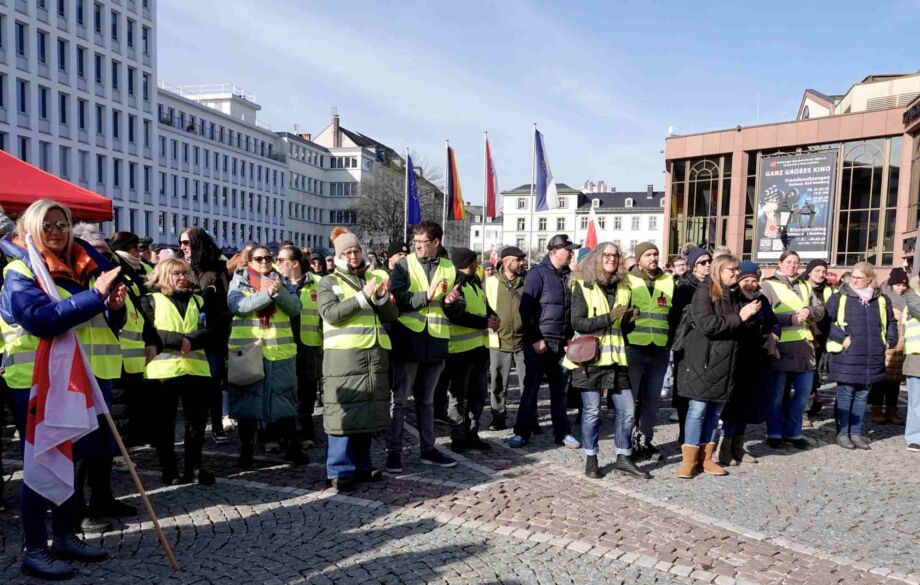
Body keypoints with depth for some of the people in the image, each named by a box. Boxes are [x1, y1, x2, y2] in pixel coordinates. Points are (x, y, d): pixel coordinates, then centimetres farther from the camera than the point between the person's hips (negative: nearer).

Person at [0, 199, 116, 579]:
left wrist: (113, 307, -7)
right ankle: (33, 550, 12)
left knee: (68, 460, 13)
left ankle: (65, 537, 26)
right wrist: (96, 295, -31)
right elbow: (44, 319, -27)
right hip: (34, 383, -7)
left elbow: (92, 323, 15)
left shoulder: (77, 268, 10)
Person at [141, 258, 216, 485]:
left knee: (197, 420, 7)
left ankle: (194, 468, 18)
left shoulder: (198, 301, 16)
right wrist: (180, 341, -18)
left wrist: (181, 342, -16)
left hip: (196, 369, 3)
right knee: (164, 423, 5)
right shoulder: (151, 300, 6)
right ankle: (169, 470, 16)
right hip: (163, 370, -3)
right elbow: (148, 333, -8)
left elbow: (209, 330, 0)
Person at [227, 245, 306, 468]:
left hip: (280, 350, 2)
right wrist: (266, 294, -24)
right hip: (246, 350, -2)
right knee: (247, 399, 4)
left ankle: (292, 447, 16)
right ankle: (246, 450, 15)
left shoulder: (282, 281, 12)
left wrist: (279, 291, -17)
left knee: (284, 398, 6)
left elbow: (295, 308, -1)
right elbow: (236, 306, -14)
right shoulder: (238, 281, 5)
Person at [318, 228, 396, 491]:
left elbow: (391, 316, 12)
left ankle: (361, 465, 22)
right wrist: (363, 297, -17)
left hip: (374, 354, 5)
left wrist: (383, 297, -8)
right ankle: (339, 470, 4)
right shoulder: (328, 282, 5)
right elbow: (330, 313, -13)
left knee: (368, 410, 10)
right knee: (344, 410, -5)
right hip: (343, 355, -5)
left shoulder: (375, 278, 17)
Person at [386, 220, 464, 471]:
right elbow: (397, 298, -15)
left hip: (436, 343, 4)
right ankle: (393, 452, 13)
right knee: (398, 399, 2)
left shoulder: (450, 269, 8)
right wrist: (426, 295, -25)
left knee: (427, 399, 16)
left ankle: (428, 449, 26)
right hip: (408, 341, -3)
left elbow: (458, 310, 8)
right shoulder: (403, 265, -1)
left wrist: (452, 302, -14)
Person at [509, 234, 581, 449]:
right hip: (539, 342, -6)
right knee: (531, 388, 2)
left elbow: (572, 308, 16)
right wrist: (535, 339, -16)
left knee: (559, 389, 12)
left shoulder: (568, 275, 10)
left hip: (561, 343, 6)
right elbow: (526, 308, -13)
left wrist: (570, 338, 9)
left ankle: (562, 433, 22)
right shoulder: (538, 274, -9)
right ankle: (522, 432, 13)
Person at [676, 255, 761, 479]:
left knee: (715, 412, 11)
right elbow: (707, 325, -20)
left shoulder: (736, 295, 13)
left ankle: (706, 457, 20)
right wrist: (739, 317, -16)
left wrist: (751, 316, -7)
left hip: (727, 364, 6)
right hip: (703, 362, -6)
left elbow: (750, 330, 15)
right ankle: (689, 459, 7)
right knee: (697, 410, -1)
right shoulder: (704, 293, -7)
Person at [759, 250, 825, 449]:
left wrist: (809, 311, -8)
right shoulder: (768, 285, -1)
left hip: (804, 345, 6)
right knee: (777, 393, 2)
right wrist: (790, 318, -18)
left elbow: (820, 310, 13)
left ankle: (793, 431, 24)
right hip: (779, 345, -6)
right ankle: (774, 433, 15)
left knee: (804, 391, 11)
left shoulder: (804, 286, 19)